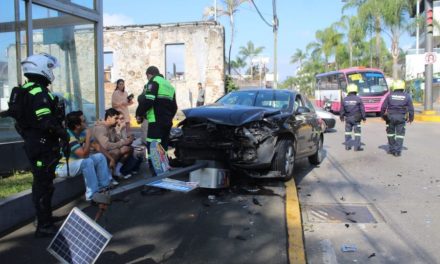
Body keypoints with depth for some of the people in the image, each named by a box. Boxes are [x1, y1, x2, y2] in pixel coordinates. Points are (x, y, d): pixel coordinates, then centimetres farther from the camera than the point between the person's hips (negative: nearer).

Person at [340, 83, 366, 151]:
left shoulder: (345, 99, -1)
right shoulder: (358, 99, -9)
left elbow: (342, 109, 6)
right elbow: (362, 109, -5)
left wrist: (342, 117, 19)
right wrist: (364, 118, 5)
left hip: (348, 118, 3)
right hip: (356, 119, -3)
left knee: (348, 132, 13)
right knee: (357, 132, 2)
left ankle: (347, 146, 16)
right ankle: (357, 147, 2)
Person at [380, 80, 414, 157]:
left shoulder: (390, 95, 0)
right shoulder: (407, 96, 1)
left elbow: (383, 107, 0)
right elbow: (411, 109, 3)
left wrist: (383, 115, 12)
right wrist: (411, 118, 14)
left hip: (390, 117, 0)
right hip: (401, 118, 0)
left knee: (390, 132, 15)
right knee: (400, 134, 4)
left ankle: (391, 149, 22)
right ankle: (397, 151, 0)